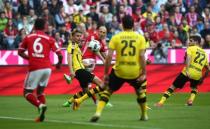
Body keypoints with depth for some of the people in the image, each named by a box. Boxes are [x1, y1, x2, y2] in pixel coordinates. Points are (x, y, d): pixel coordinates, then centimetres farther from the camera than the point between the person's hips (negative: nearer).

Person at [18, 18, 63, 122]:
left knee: (27, 92, 8)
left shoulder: (28, 38, 5)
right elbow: (59, 54, 0)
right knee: (40, 91, 22)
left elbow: (20, 52, 15)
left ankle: (40, 105, -19)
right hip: (47, 68, 3)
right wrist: (59, 64, 21)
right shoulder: (49, 39, 4)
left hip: (34, 69, -3)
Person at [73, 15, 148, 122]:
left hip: (119, 71, -1)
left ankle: (98, 112, -8)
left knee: (107, 90, 12)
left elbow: (109, 56, -7)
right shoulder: (140, 38, -1)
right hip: (135, 72, 1)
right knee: (140, 90, 28)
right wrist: (143, 74, -4)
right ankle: (144, 115, 35)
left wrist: (106, 74, -1)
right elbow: (142, 56, -8)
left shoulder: (116, 38, -2)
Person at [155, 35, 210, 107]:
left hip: (188, 73, -4)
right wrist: (202, 78, 31)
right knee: (194, 87, 34)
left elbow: (188, 58, -12)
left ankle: (161, 102, -3)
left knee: (173, 87, 5)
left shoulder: (191, 48, 10)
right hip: (197, 74, 4)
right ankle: (191, 100, 7)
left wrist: (187, 70, -23)